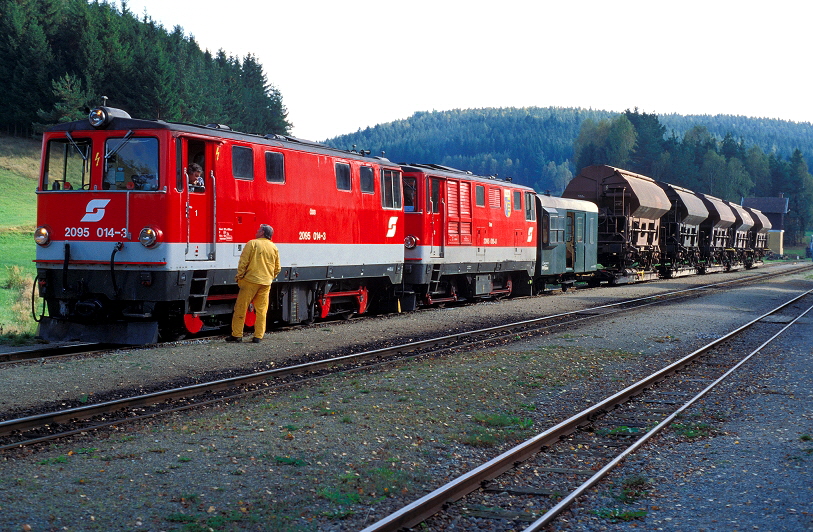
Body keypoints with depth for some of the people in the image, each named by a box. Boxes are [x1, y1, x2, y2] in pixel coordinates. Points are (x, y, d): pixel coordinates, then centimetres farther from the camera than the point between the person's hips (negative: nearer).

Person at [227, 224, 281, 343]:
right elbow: (277, 269, 13)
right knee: (261, 310, 7)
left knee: (241, 308, 3)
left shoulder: (252, 243, -5)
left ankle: (237, 334, 4)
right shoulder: (274, 248, 9)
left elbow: (243, 262, -9)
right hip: (266, 283, 4)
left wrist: (239, 276, 1)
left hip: (250, 281, -4)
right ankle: (258, 336, 6)